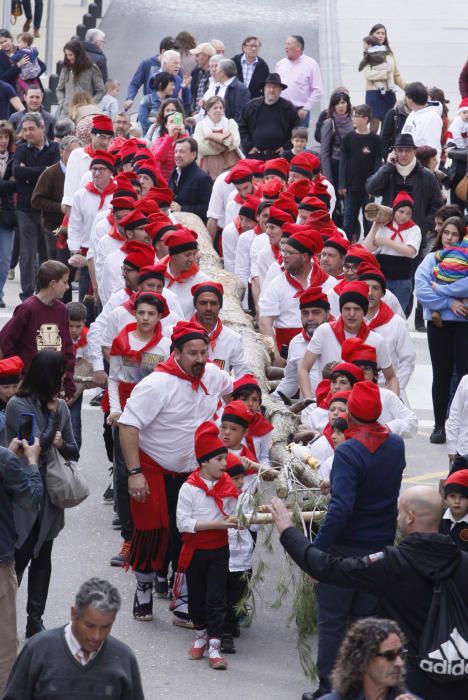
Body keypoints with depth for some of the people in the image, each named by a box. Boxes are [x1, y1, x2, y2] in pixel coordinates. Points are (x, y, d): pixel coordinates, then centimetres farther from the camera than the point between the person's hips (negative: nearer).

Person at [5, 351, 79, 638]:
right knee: (18, 558, -5)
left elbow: (74, 450, 9)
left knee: (42, 558, 10)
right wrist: (52, 413, -12)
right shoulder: (18, 405, -12)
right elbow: (37, 444, -18)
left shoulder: (61, 406, 6)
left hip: (50, 495, 6)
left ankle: (35, 620, 18)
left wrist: (61, 444, -12)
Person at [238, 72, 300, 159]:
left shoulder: (288, 108, 5)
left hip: (279, 155, -2)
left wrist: (287, 147, 0)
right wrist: (248, 147, 4)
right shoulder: (251, 106, 9)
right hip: (255, 154, 2)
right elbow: (242, 127, 12)